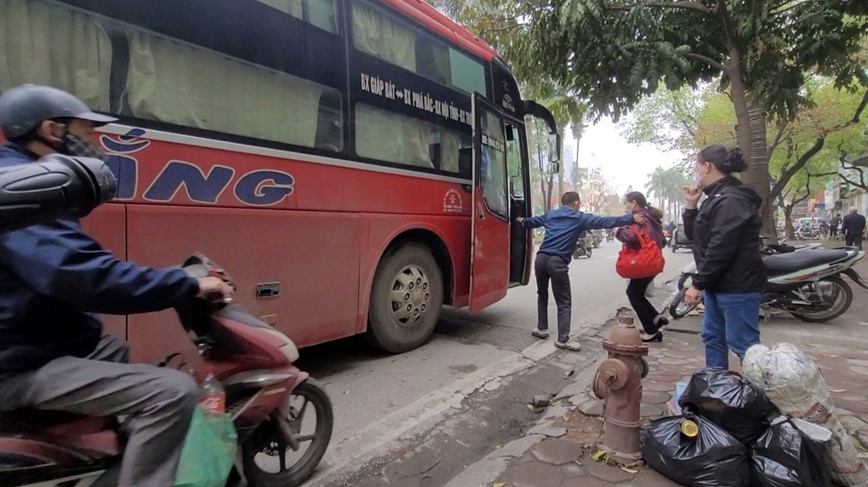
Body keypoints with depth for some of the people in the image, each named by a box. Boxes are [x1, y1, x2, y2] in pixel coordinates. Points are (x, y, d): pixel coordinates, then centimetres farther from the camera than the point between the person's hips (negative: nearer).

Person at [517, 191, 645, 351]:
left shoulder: (549, 214, 20)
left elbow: (531, 222, 37)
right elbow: (604, 221, -2)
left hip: (541, 258, 6)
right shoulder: (580, 218, 6)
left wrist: (522, 221, 60)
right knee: (564, 302, 2)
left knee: (542, 294, 25)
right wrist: (631, 218, -1)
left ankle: (542, 328, 30)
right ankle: (563, 339, 0)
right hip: (557, 262, -5)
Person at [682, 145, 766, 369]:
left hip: (737, 285, -10)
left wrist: (697, 284, -21)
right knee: (713, 336, 17)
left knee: (742, 343, -3)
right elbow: (695, 236, 16)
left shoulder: (730, 201, -18)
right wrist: (691, 205, 5)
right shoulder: (717, 198, 14)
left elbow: (720, 249, -25)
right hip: (719, 283, 11)